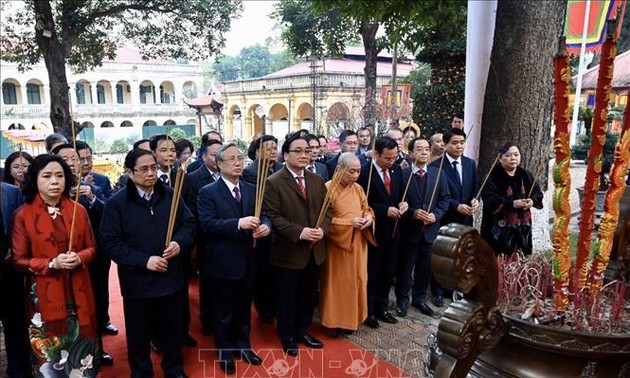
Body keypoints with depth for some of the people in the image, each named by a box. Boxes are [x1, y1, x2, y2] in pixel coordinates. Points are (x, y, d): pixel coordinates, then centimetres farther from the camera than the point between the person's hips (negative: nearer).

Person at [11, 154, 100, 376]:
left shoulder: (78, 210, 2)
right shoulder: (23, 215, -6)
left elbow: (92, 247, 7)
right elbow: (19, 259, -4)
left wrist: (79, 258, -14)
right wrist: (51, 264, -18)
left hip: (77, 292, 2)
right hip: (44, 296, -2)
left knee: (82, 347, 11)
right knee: (49, 353, 7)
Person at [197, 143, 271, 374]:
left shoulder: (251, 190, 6)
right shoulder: (208, 192, -10)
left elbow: (263, 215, 3)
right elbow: (207, 224, -21)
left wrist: (265, 225, -21)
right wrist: (238, 223, -33)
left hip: (248, 261, 5)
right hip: (223, 262, -5)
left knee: (244, 308, 21)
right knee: (223, 311, 13)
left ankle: (243, 345, 41)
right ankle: (225, 352, 32)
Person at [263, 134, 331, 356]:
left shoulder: (317, 180, 8)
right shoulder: (273, 182, -12)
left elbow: (327, 208, 8)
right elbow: (273, 216, -17)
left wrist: (322, 229, -11)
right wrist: (299, 232, -24)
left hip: (315, 250, 6)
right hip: (289, 252, -6)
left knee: (309, 295, 19)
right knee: (287, 298, 11)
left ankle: (302, 331, 39)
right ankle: (287, 336, 31)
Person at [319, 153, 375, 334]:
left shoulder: (358, 189, 6)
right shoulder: (328, 189, -14)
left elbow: (366, 209, 16)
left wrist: (368, 218, -7)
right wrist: (349, 222, -21)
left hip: (358, 244, 6)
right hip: (338, 245, -6)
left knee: (356, 279, 13)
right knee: (338, 282, 4)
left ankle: (353, 316, 28)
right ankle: (335, 320, 19)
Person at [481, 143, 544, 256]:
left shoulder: (526, 176, 13)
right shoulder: (493, 176, -5)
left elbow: (538, 193, 11)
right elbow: (489, 199, -16)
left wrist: (532, 201, -11)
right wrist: (512, 203, -25)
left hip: (522, 228, 5)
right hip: (499, 228, -5)